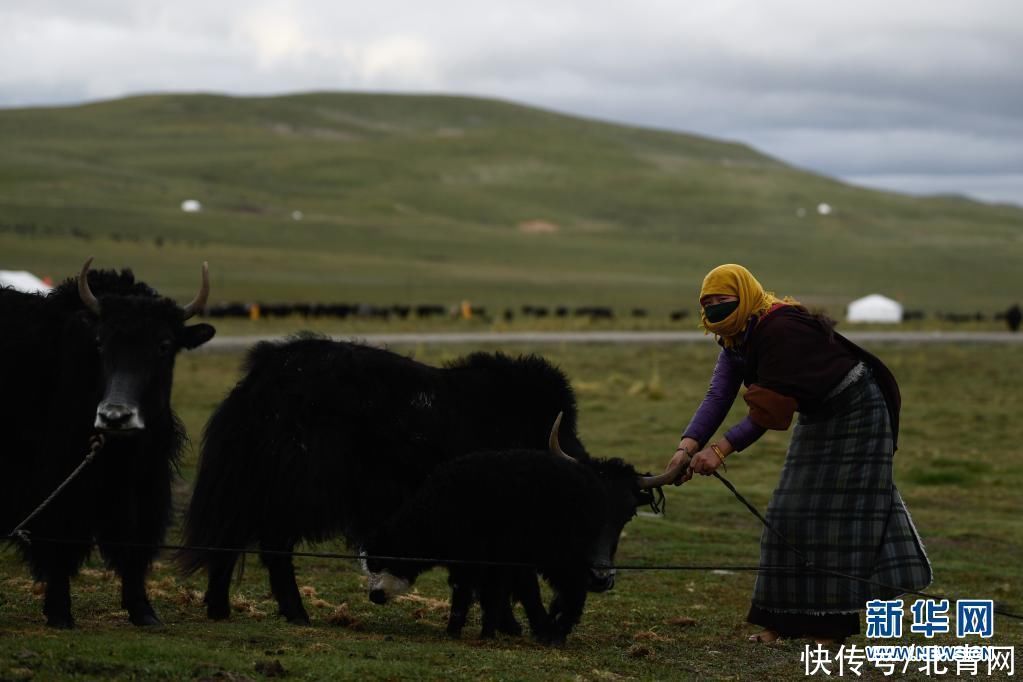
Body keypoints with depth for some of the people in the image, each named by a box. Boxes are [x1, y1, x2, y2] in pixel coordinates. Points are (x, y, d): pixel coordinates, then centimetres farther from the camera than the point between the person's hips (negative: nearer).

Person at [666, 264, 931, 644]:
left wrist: (723, 448, -39)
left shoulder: (781, 329, -32)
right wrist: (687, 446, -28)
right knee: (792, 510, 5)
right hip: (817, 418, 9)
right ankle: (784, 619, 9)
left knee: (838, 510, -10)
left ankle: (829, 625, -7)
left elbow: (771, 406, -35)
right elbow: (718, 397, -14)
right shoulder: (736, 338, -4)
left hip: (855, 414, -9)